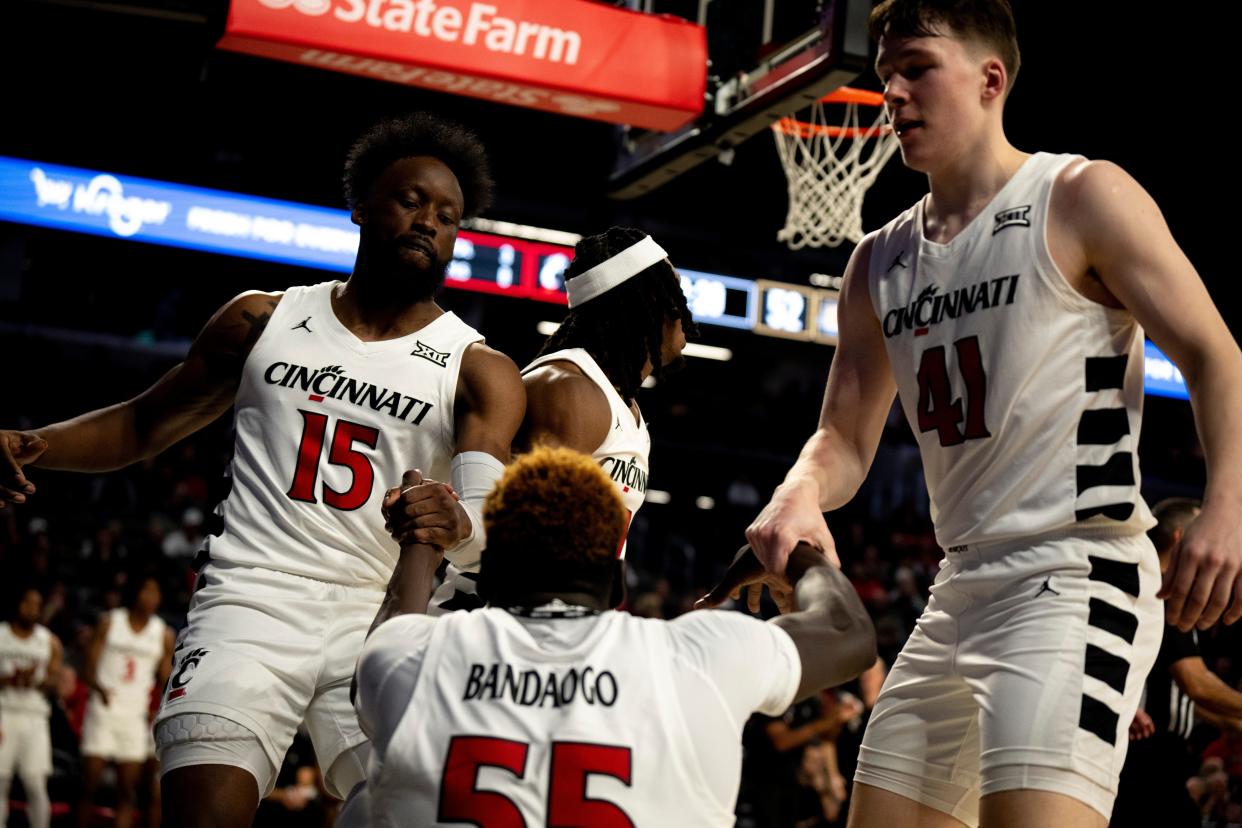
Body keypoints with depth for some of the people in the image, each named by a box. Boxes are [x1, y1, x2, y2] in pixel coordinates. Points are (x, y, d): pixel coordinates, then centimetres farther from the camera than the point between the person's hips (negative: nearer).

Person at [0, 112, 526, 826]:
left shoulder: (481, 371, 5)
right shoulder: (264, 320, 13)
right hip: (252, 600, 0)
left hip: (379, 621, 0)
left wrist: (457, 525, -35)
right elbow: (144, 425, 20)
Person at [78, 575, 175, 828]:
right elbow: (89, 668, -1)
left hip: (137, 718, 2)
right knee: (90, 785, -4)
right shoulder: (109, 622, 2)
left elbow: (165, 684, 10)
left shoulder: (164, 634, 6)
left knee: (127, 791, -1)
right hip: (103, 711, -2)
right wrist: (99, 688, -22)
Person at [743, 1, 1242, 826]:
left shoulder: (1081, 199, -4)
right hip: (962, 589, 8)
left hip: (1075, 579, -8)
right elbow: (847, 435, 15)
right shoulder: (880, 262, 16)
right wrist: (801, 495, -9)